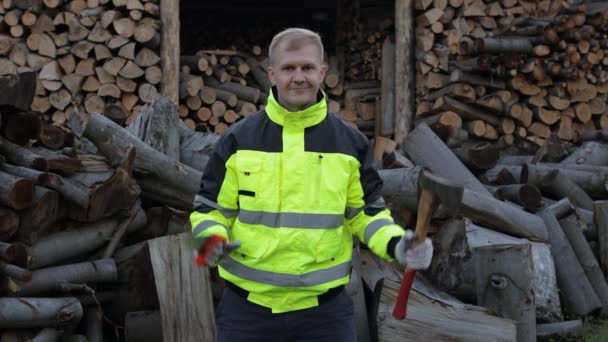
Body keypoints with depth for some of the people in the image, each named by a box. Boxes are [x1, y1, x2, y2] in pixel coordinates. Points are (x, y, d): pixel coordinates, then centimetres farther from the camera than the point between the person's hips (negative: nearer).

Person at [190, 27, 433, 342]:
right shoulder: (238, 140, 0)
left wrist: (395, 244, -8)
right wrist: (211, 239, -16)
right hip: (248, 306, 0)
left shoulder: (350, 143, 3)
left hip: (324, 308, 1)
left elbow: (365, 211, 10)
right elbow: (211, 209, 5)